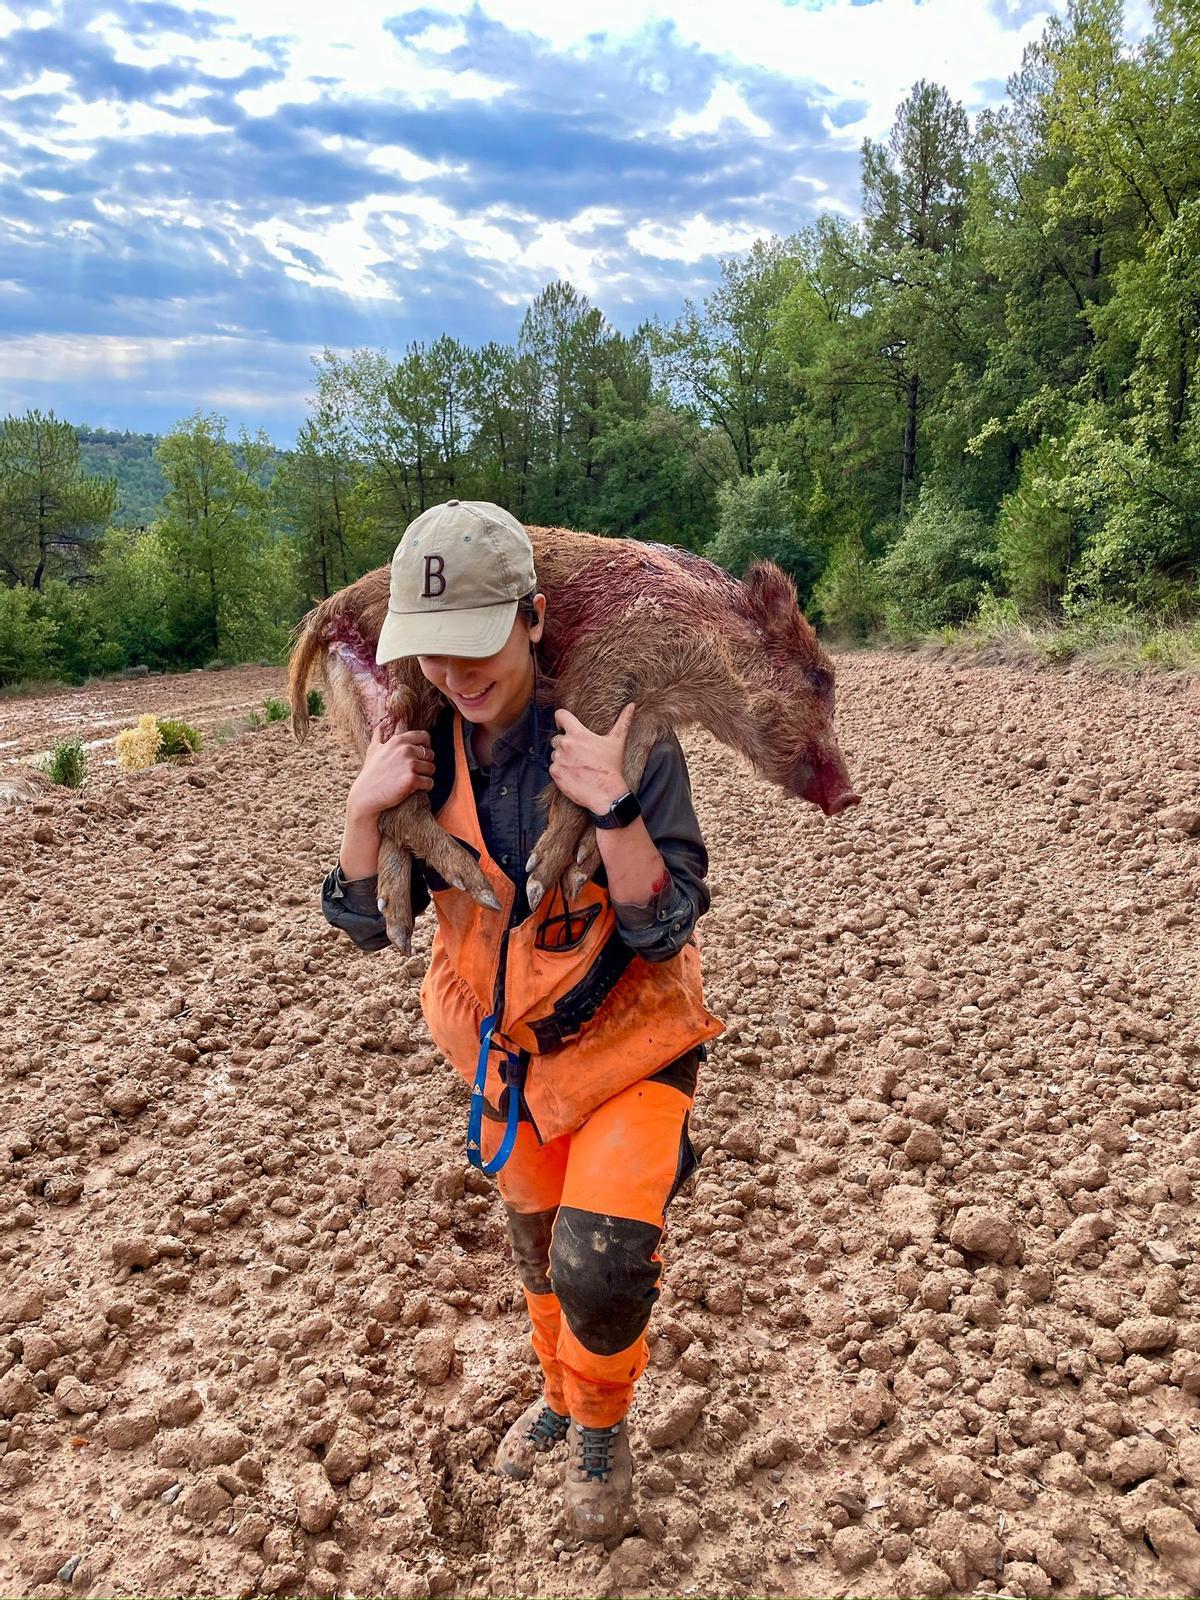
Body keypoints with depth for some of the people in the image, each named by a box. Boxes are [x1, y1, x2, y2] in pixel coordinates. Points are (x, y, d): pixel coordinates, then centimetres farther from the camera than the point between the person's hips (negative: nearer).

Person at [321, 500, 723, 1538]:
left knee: (602, 1263, -16)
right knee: (539, 1246, 23)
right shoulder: (427, 749, -13)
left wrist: (611, 805, -40)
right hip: (509, 1047, 5)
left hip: (630, 1042, -4)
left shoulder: (620, 737, -27)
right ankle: (564, 1398, 54)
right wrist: (365, 812, -25)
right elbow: (367, 924, -8)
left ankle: (601, 1424, 20)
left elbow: (664, 930, -27)